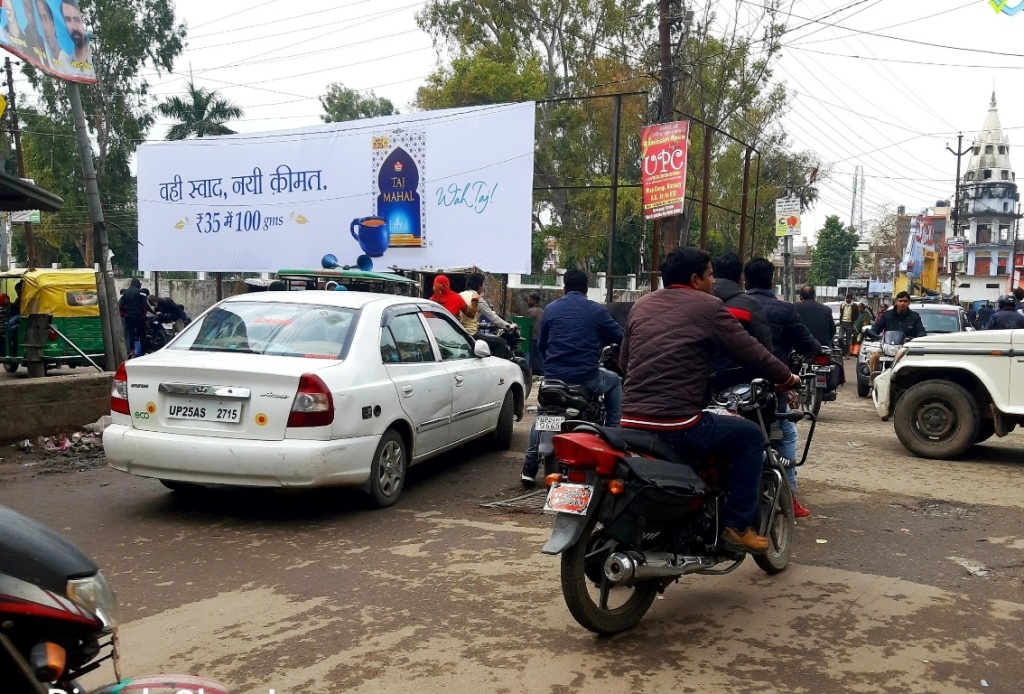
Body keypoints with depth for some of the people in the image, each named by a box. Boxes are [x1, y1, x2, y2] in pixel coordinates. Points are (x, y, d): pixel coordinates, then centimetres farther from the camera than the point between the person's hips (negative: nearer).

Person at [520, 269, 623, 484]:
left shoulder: (551, 309, 9)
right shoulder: (597, 311, 0)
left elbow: (540, 345, 16)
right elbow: (619, 337, 9)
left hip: (553, 377, 3)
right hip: (586, 379, -3)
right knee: (615, 382, 29)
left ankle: (530, 466, 21)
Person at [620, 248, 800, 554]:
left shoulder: (641, 305, 16)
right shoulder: (708, 306, -2)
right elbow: (750, 352, 0)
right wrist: (788, 378, 17)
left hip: (631, 421, 7)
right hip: (676, 425, -7)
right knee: (751, 435, 10)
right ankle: (737, 526, 10)